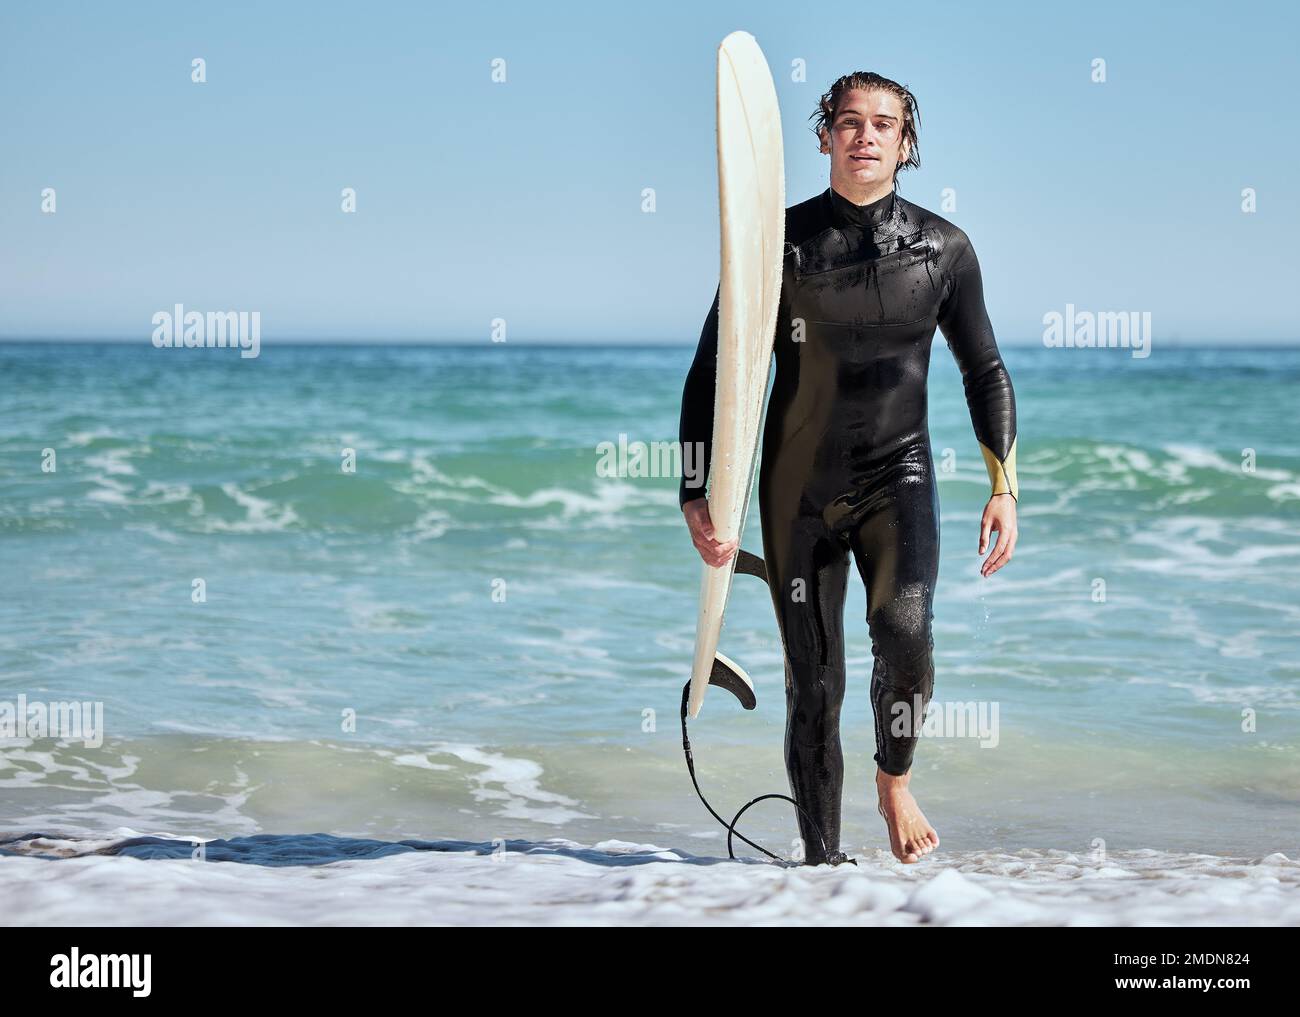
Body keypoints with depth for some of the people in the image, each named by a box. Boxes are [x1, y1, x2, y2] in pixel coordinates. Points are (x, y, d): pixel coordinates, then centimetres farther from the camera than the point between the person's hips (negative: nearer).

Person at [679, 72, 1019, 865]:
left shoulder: (943, 247, 1)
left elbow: (986, 372, 10)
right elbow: (711, 374, -1)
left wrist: (1005, 487, 1)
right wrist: (698, 496, -10)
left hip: (898, 475, 0)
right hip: (800, 486, 0)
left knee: (905, 628, -25)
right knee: (815, 684, 0)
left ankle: (896, 782, 2)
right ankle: (823, 856, 14)